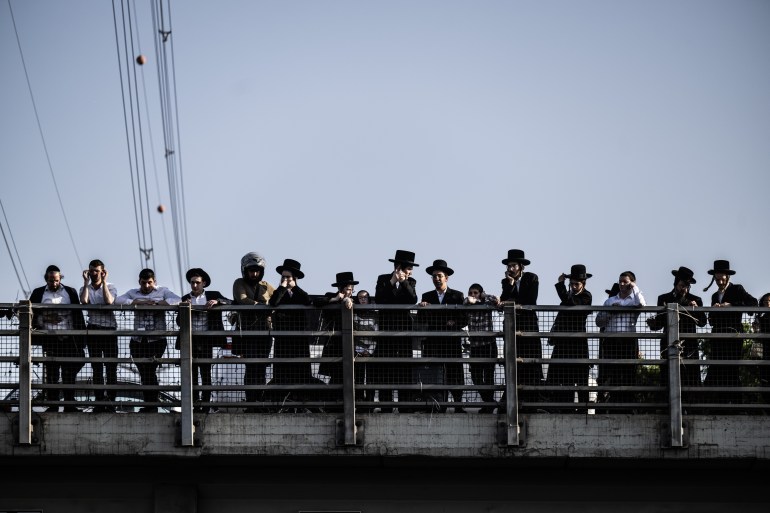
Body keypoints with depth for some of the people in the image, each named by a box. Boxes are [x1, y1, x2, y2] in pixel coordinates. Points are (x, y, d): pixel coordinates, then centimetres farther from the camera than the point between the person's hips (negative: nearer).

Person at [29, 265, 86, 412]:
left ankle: (69, 404, 1)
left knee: (69, 373, -2)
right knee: (51, 374, 0)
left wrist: (81, 339, 3)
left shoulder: (70, 292, 9)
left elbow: (78, 316, 8)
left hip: (68, 339, 0)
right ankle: (52, 405, 1)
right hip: (49, 339, 0)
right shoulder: (38, 293, 8)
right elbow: (32, 315, 8)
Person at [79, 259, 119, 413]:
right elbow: (84, 301, -11)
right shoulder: (85, 288, 11)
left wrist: (104, 281, -10)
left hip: (109, 329, -2)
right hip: (93, 329, 2)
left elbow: (109, 301, -13)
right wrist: (86, 281, -6)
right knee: (96, 367, 0)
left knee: (111, 367, -5)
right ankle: (99, 401, 1)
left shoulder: (110, 287, 7)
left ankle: (111, 400, -4)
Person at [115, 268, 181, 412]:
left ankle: (151, 405, -4)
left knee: (150, 371, -10)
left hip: (157, 339, -3)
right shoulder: (133, 293, 15)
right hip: (138, 340, 3)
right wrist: (138, 302, -12)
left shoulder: (162, 292, 9)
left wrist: (155, 303, -16)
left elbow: (177, 300, -8)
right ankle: (150, 406, 9)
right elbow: (117, 300, -1)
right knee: (144, 372, 3)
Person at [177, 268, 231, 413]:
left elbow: (230, 303, -3)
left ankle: (206, 404, -1)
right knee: (191, 373, 1)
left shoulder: (213, 295, 8)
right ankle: (195, 403, 4)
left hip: (205, 340, -2)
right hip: (190, 341, 2)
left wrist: (217, 301, -20)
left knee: (206, 373, -4)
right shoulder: (185, 299, 11)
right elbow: (179, 321, 7)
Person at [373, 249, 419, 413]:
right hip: (386, 327, -1)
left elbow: (413, 300, -7)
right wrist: (391, 283, -15)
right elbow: (378, 300, -8)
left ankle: (404, 407, 2)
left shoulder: (410, 282, 9)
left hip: (404, 328, 1)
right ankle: (386, 408, -2)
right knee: (385, 368, -4)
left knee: (404, 369, -1)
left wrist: (404, 282, -16)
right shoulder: (383, 279, 6)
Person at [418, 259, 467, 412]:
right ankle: (440, 405, -1)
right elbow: (422, 320, 6)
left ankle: (458, 405, -2)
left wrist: (455, 324, -13)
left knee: (455, 374, -4)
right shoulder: (427, 297, 14)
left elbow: (464, 319, 6)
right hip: (433, 341, 2)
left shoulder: (457, 296, 8)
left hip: (452, 341, -2)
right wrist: (422, 308, -13)